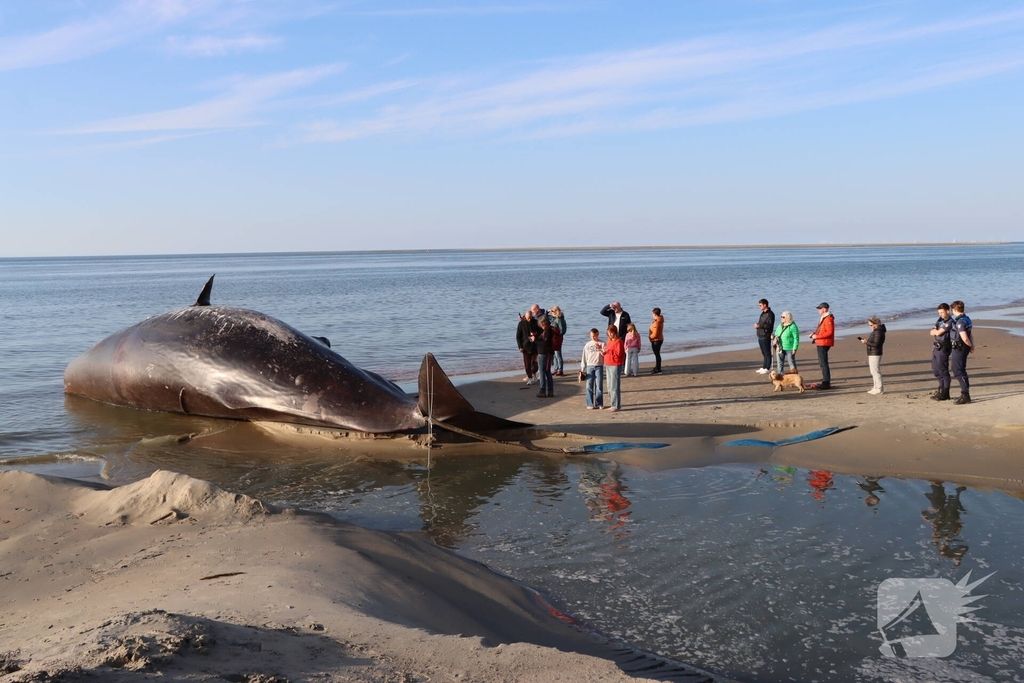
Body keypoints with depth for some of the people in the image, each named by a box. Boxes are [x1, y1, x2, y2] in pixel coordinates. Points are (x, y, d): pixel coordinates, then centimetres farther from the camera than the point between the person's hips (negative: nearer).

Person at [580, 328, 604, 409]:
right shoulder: (587, 345, 7)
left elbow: (605, 354, -5)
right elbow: (584, 357, 10)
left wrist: (600, 349, -21)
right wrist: (582, 369, 7)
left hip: (599, 366, -2)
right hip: (589, 366, 2)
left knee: (599, 385, -1)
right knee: (589, 386, 1)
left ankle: (599, 404, 6)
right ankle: (590, 404, 6)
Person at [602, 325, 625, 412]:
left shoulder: (618, 341, -10)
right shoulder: (609, 341, 17)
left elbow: (619, 353, -17)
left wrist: (608, 351, -24)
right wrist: (604, 351, 2)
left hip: (615, 366, -9)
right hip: (608, 365, 9)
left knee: (614, 387, -8)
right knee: (609, 387, 11)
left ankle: (616, 405, -3)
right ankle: (612, 404, 19)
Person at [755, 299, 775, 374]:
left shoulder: (770, 314, -13)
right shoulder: (763, 313, 16)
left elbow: (769, 325, -21)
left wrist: (759, 326, -21)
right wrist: (757, 325, 4)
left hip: (766, 336, -9)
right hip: (760, 336, 9)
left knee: (767, 353, -4)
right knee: (763, 352, 15)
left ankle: (767, 368, -1)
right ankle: (763, 367, 21)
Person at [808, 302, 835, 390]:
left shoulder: (828, 319, -16)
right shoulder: (823, 318, 17)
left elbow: (829, 332, -23)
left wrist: (817, 336, -21)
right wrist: (814, 333, 8)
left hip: (824, 344, -11)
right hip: (821, 343, 11)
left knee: (823, 363, -10)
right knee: (822, 363, 16)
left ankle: (826, 383, -9)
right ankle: (825, 381, 24)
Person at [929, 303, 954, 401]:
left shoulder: (950, 322, -12)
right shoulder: (940, 320, 15)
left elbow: (938, 333, -17)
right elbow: (932, 332, 8)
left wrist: (936, 331, 4)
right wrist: (937, 331, -12)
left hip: (943, 349, -9)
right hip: (936, 348, 9)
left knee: (943, 371, -4)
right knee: (936, 370, 16)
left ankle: (945, 394, 2)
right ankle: (942, 387, 30)